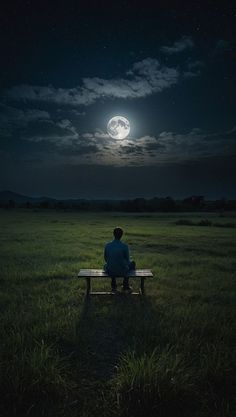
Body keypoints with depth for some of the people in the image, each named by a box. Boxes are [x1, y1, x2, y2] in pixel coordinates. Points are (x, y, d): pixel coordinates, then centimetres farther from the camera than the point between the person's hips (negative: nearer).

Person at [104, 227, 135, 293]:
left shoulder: (107, 245, -8)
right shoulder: (125, 246, -17)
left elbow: (106, 259, 6)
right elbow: (127, 260, -5)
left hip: (110, 271, 3)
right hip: (122, 271, -2)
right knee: (132, 263, 29)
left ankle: (113, 286, 33)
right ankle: (125, 285, 35)